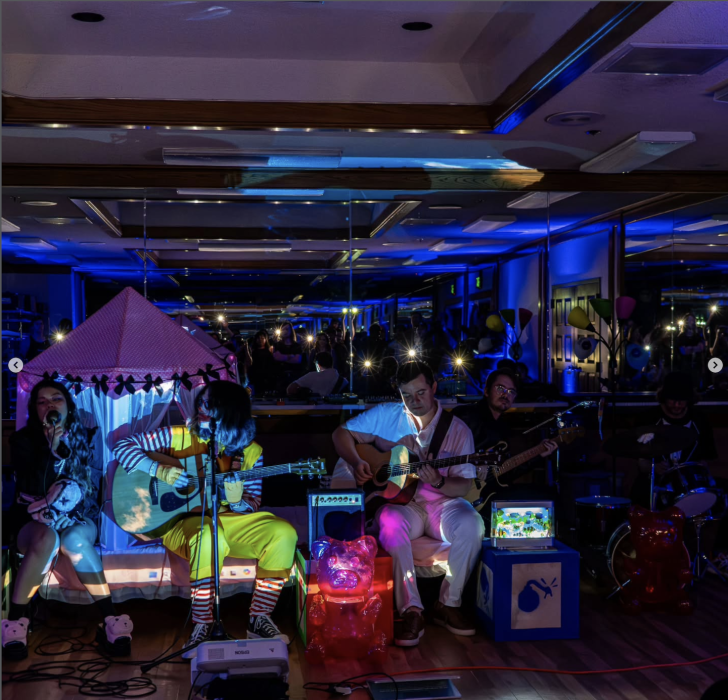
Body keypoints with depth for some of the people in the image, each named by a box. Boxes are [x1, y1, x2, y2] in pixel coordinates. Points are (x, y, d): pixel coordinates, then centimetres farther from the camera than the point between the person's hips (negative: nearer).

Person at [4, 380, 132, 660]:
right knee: (46, 538, -37)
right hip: (33, 520, -1)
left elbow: (88, 485, 0)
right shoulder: (23, 439, -2)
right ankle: (16, 622, -29)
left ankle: (110, 620, -33)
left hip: (76, 518, 1)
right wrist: (50, 449, -24)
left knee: (75, 539, -35)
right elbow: (31, 489, -14)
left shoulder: (85, 437, 3)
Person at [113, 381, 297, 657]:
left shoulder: (250, 452, 2)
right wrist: (160, 470, -19)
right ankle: (202, 625, -21)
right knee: (209, 536, -40)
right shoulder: (179, 437, -3)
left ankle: (259, 618, -8)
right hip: (180, 521, -3)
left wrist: (238, 501, -21)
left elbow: (252, 506, 4)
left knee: (283, 534, -21)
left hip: (229, 518, 3)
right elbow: (123, 446, -4)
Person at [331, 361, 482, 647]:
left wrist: (439, 483, -24)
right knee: (390, 524, -37)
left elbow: (464, 486, -2)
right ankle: (411, 611, -30)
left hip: (441, 502, 1)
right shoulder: (385, 416, 4)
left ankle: (449, 604, -12)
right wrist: (356, 463, -8)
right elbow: (341, 433, 10)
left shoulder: (457, 430, 1)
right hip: (400, 502, 0)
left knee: (470, 524, -32)